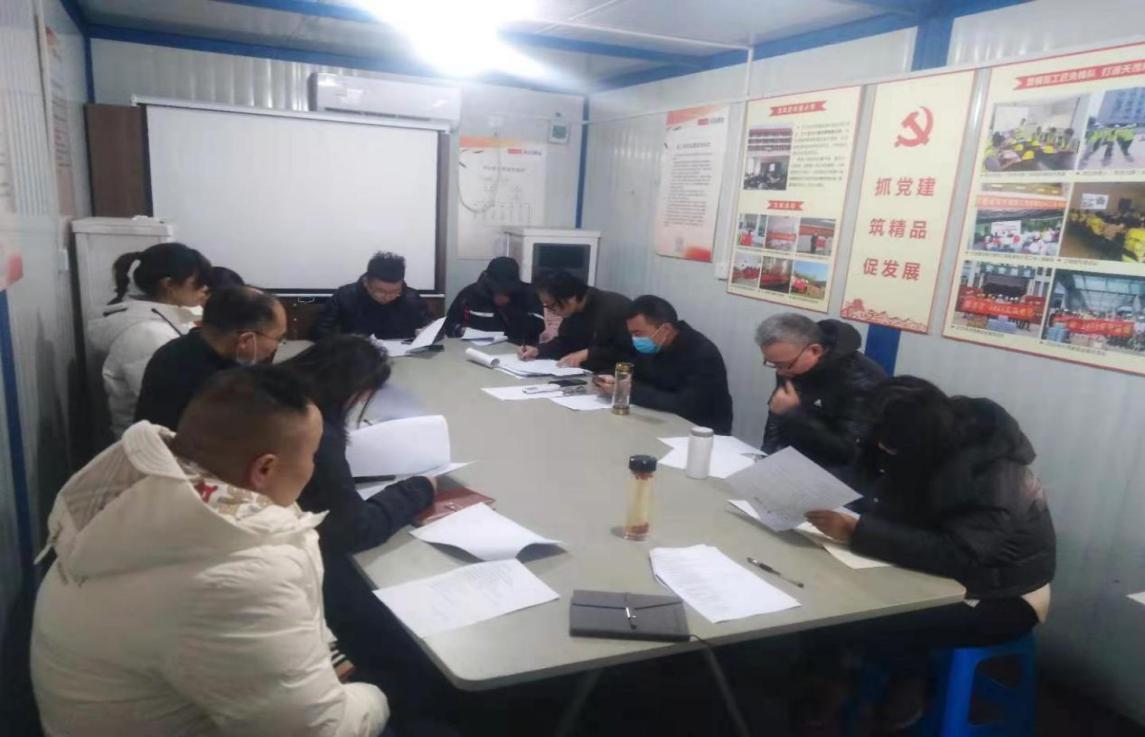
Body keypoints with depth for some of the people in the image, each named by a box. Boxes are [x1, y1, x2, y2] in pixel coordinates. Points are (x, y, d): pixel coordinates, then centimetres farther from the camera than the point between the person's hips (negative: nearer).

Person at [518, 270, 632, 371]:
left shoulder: (616, 308, -23)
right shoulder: (572, 310, 2)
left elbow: (628, 352, -24)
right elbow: (565, 342, 12)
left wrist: (587, 354, -27)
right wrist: (537, 350, -5)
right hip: (587, 372, 7)